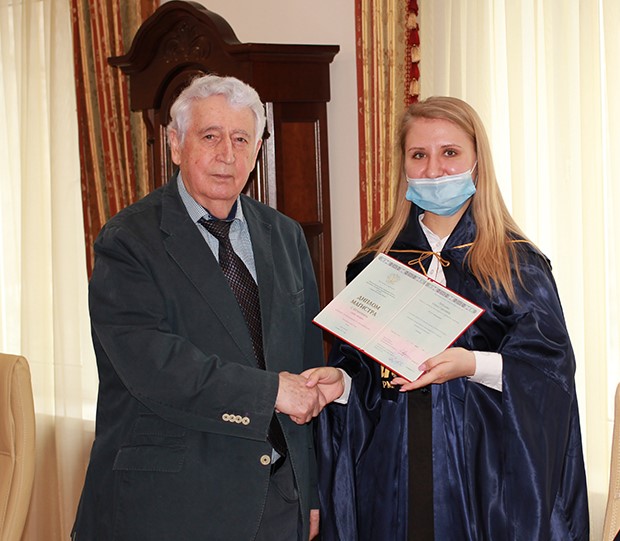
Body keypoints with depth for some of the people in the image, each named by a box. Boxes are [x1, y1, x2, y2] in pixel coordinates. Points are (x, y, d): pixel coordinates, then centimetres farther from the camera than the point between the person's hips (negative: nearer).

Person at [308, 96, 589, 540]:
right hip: (395, 470, 2)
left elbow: (551, 364, -8)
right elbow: (359, 368, 10)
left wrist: (473, 365, -22)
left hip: (486, 469, -2)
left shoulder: (518, 263, 0)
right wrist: (339, 381, -11)